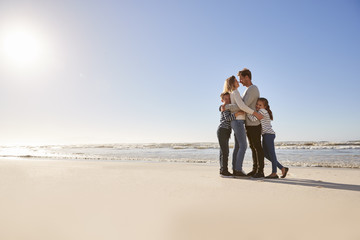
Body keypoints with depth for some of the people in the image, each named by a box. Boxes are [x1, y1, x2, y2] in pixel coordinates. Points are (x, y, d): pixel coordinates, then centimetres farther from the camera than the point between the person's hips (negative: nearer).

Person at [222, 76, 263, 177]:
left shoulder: (233, 94, 23)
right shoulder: (235, 92, -8)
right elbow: (241, 106, -21)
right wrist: (255, 113, -19)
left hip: (237, 122, 10)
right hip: (238, 122, -10)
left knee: (238, 146, 7)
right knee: (243, 146, -10)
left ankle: (235, 170, 7)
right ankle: (238, 170, -10)